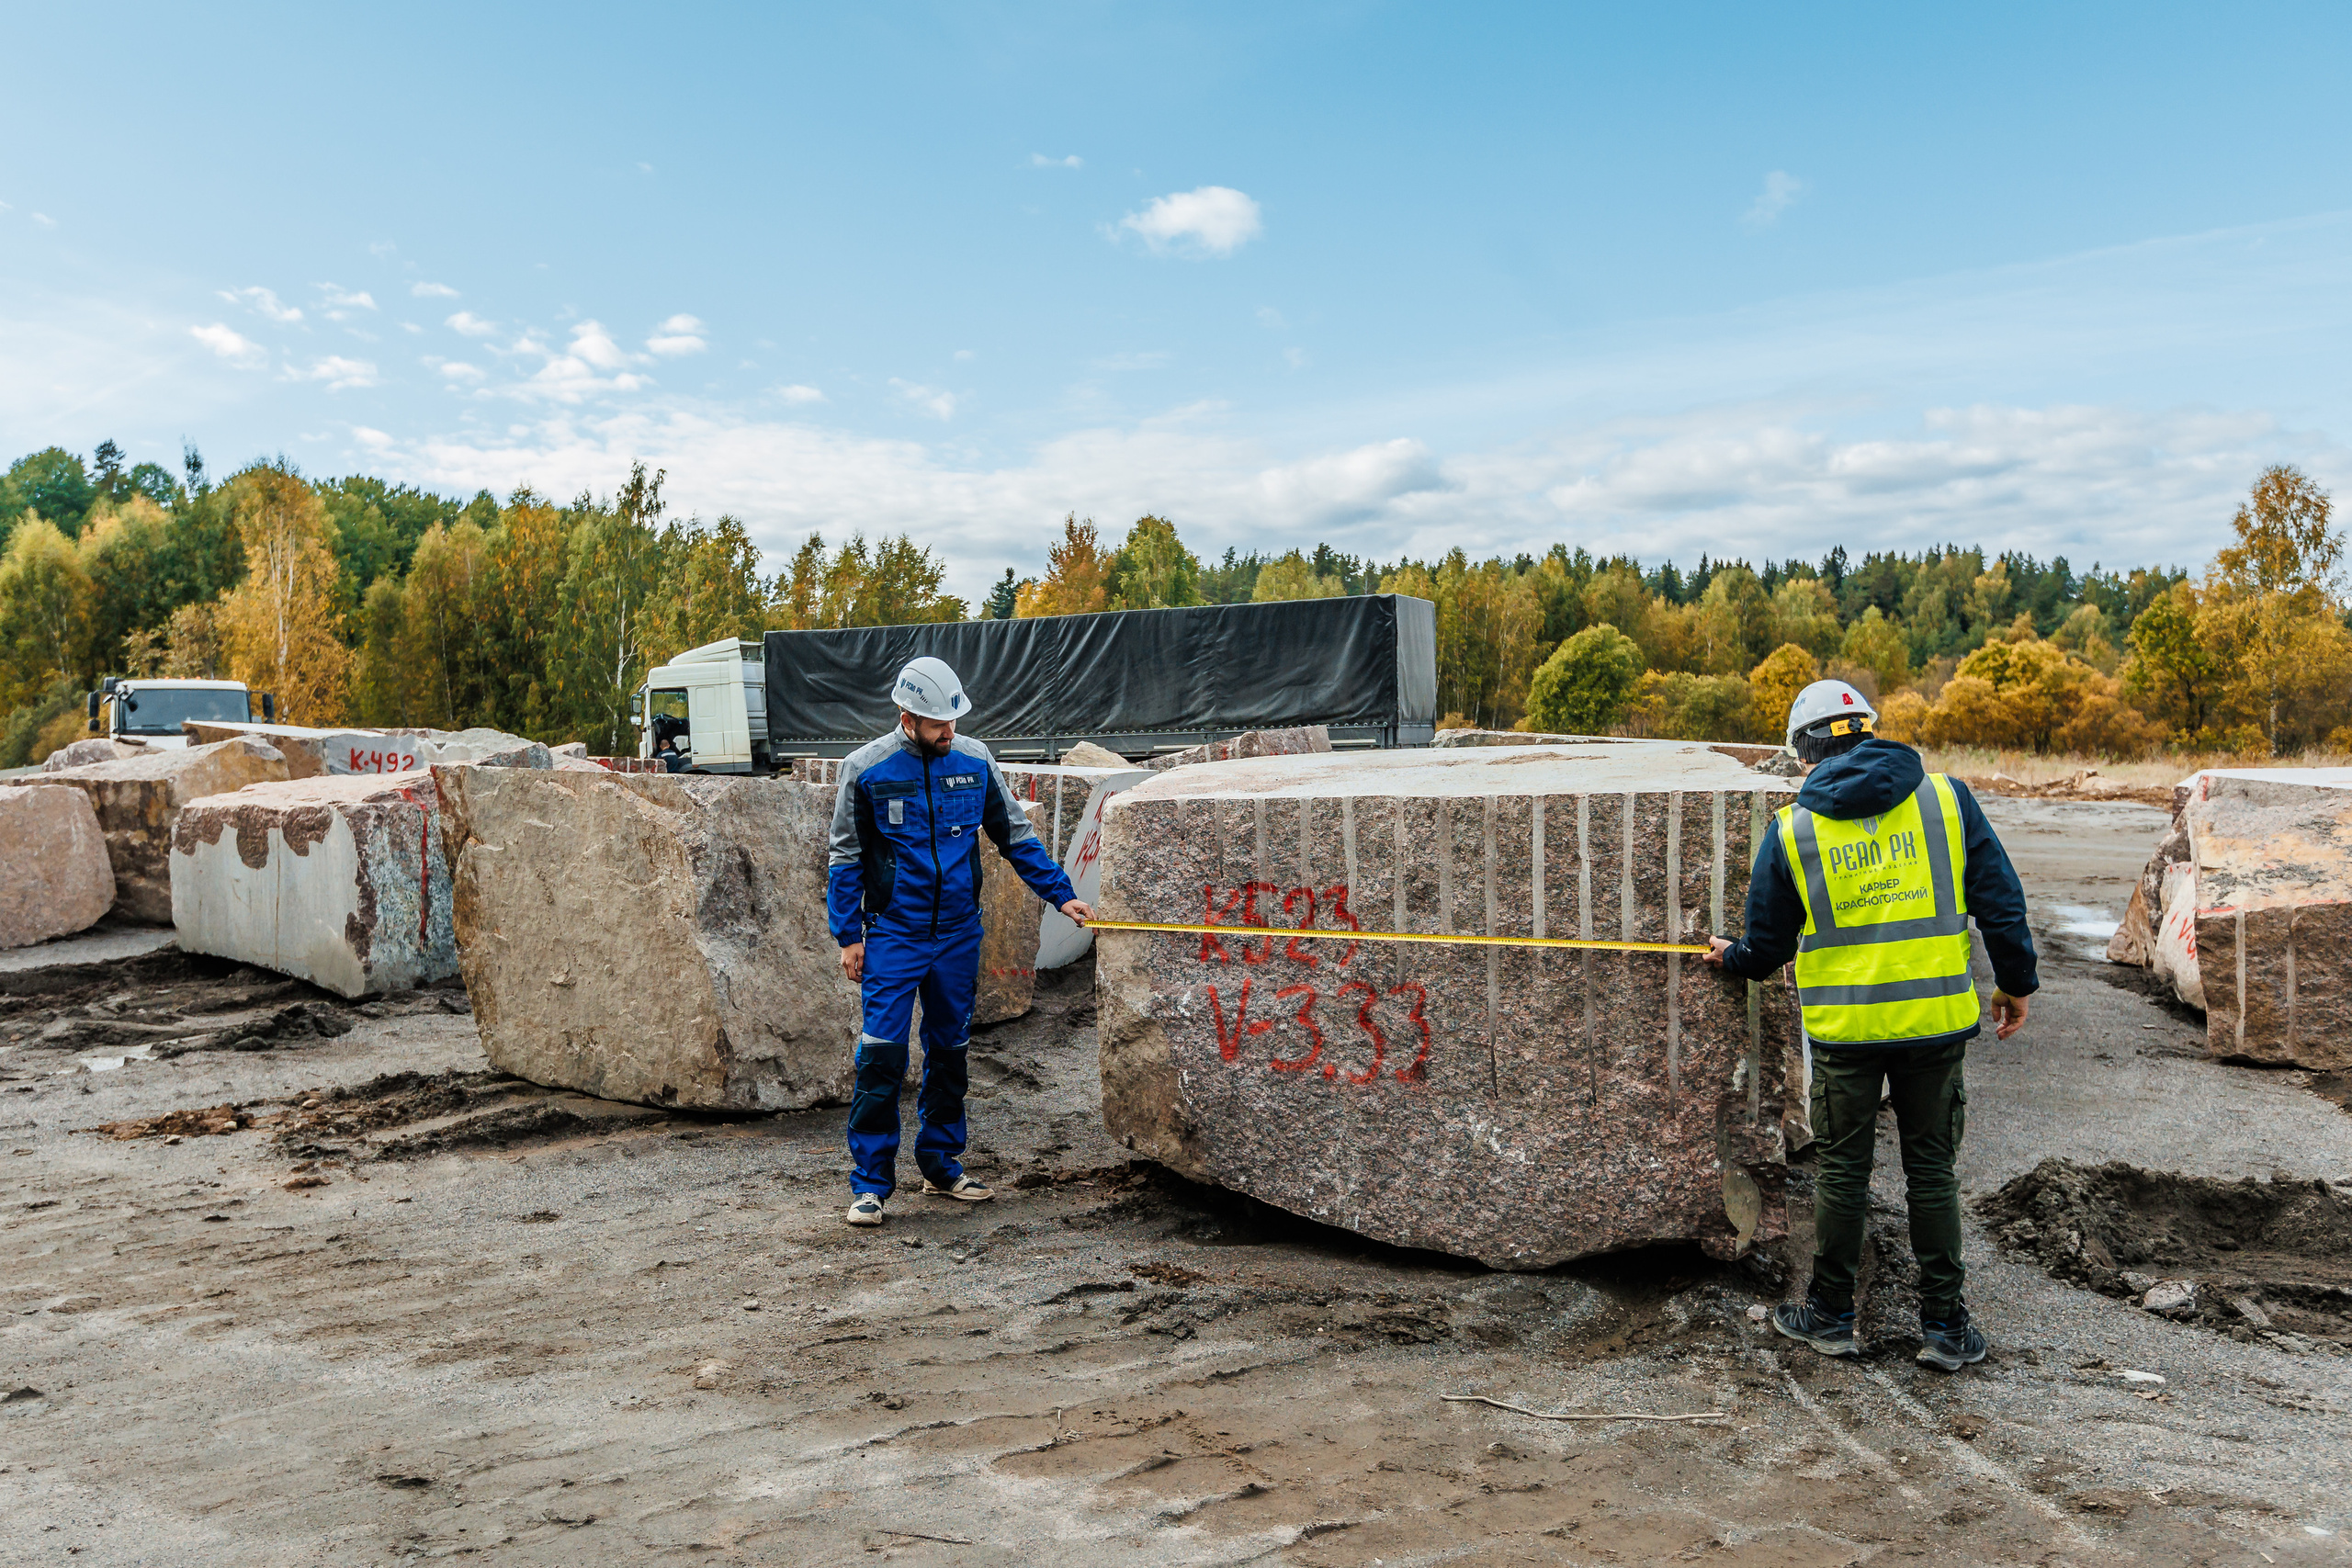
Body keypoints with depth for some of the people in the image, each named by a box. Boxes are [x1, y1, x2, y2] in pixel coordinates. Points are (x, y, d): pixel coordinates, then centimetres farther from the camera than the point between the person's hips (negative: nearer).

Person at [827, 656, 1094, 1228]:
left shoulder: (975, 762, 1)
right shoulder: (866, 768, -6)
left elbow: (1017, 836, 10)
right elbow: (845, 858, 0)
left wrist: (1060, 894, 4)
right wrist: (848, 935, -3)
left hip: (958, 934, 3)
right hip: (893, 934, -3)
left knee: (949, 1052, 12)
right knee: (881, 1055, -8)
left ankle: (941, 1166, 25)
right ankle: (870, 1183, 2)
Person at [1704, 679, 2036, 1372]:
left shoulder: (1792, 829, -3)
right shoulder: (1946, 797, 0)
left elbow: (1767, 944, 5)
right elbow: (1999, 900, 1)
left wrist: (1732, 957, 27)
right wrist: (2016, 983, 14)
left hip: (1845, 1027, -1)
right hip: (1937, 1018, 1)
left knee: (1842, 1168, 11)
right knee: (1931, 1169, 12)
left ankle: (1830, 1315, 22)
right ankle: (1944, 1325, 19)